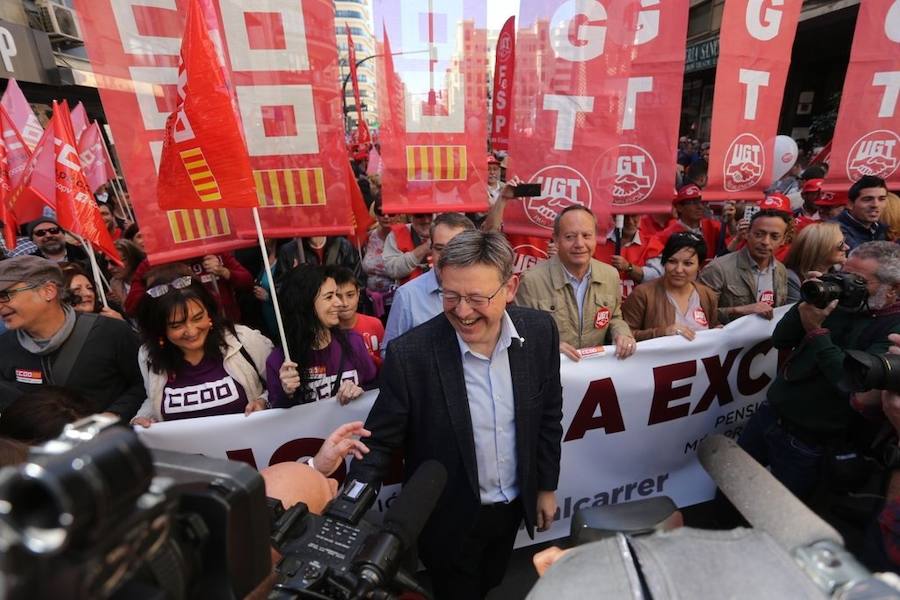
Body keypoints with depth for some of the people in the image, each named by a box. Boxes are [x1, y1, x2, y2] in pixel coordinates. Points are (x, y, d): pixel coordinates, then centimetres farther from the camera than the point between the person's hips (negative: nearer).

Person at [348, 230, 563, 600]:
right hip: (449, 518, -3)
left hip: (514, 506, 4)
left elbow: (549, 415, -3)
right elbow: (379, 442, -17)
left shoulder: (540, 332, -16)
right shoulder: (410, 355, -28)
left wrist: (546, 486, 5)